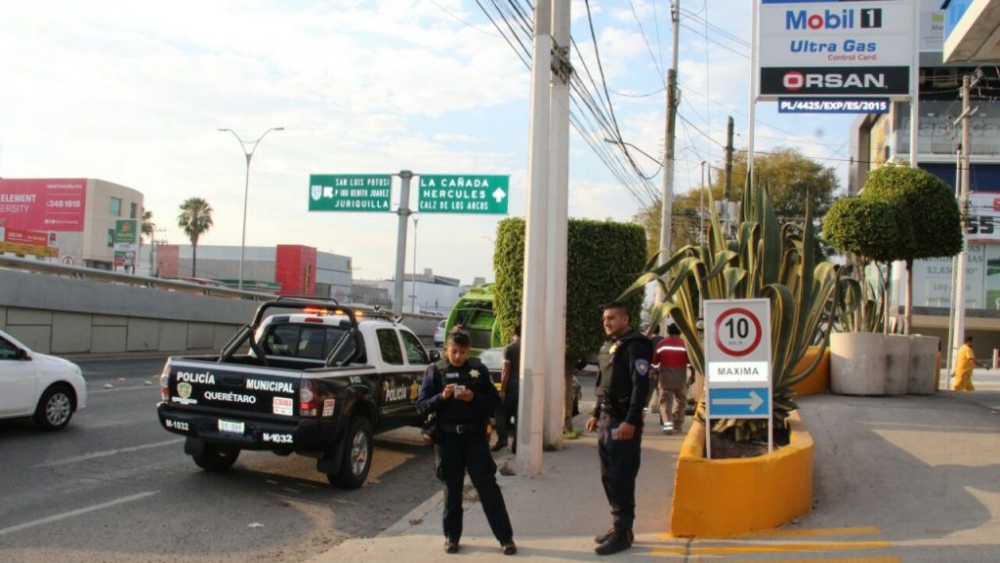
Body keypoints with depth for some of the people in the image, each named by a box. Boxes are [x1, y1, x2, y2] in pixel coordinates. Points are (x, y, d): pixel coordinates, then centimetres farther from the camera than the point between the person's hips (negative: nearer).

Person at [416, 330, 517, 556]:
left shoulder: (478, 369, 2)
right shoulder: (435, 371, 1)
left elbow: (495, 401, 2)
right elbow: (421, 406, -3)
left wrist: (474, 398, -16)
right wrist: (441, 397, -21)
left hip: (475, 436, 0)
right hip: (447, 438, 0)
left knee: (488, 486, 0)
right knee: (452, 488, 9)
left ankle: (505, 537, 4)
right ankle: (451, 536, 22)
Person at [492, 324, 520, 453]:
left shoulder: (509, 349, -8)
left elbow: (506, 371, -10)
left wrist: (502, 390, -8)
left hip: (511, 386, -4)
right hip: (524, 386, 4)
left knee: (501, 412, 9)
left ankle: (502, 438, -6)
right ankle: (517, 446, 5)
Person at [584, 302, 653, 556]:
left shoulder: (635, 346, -12)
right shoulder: (608, 346, 17)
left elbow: (640, 386, -19)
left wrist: (631, 421, -24)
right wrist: (596, 414, 20)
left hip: (623, 421, -9)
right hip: (606, 419, 9)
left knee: (621, 478, -6)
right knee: (608, 476, 13)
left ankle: (623, 533, 1)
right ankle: (619, 525, 23)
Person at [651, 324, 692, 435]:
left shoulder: (661, 344, 1)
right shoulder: (685, 344, -3)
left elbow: (655, 362, 7)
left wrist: (656, 374, 21)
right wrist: (692, 375, 12)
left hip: (665, 378, 0)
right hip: (680, 379, 0)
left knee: (665, 401, 1)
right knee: (680, 401, 16)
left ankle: (667, 423, -17)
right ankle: (678, 424, 23)